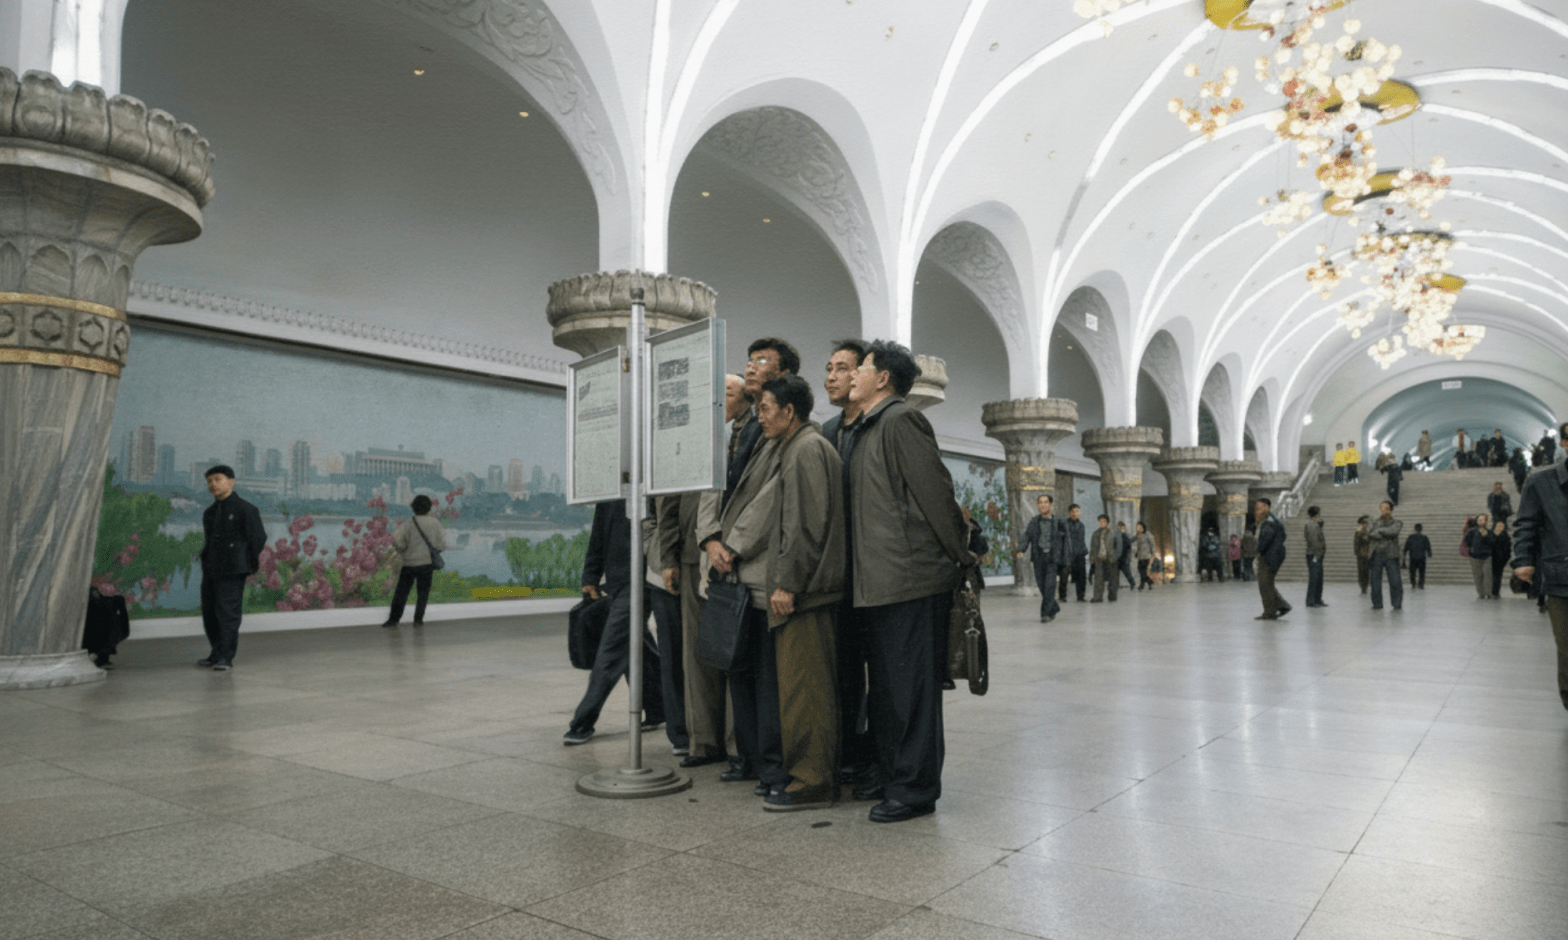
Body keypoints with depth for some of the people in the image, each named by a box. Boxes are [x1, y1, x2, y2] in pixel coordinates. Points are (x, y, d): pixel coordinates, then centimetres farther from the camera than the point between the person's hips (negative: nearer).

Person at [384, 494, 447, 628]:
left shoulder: (409, 522, -5)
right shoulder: (435, 524, 0)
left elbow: (397, 541, -12)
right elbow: (441, 546, -1)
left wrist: (403, 550, 7)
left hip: (409, 563, -1)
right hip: (427, 563, 1)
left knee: (401, 592, 5)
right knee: (423, 592, 10)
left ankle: (394, 618, 2)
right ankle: (418, 619, 7)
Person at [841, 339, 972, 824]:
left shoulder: (901, 421, -11)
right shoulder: (862, 431, 19)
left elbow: (935, 490, -13)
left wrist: (959, 559, -9)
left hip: (908, 579, -10)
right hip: (875, 582, 10)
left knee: (909, 686, -2)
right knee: (884, 686, 17)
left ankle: (915, 788, 8)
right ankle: (891, 775, 29)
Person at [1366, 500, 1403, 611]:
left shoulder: (1396, 523, 9)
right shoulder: (1375, 522, 14)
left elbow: (1393, 531, -13)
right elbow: (1370, 533, -5)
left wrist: (1379, 530, -5)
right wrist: (1384, 535, -12)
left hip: (1391, 555, -2)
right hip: (1377, 555, 2)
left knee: (1395, 580, -6)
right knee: (1375, 581, 1)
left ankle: (1397, 604, 5)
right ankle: (1377, 604, 9)